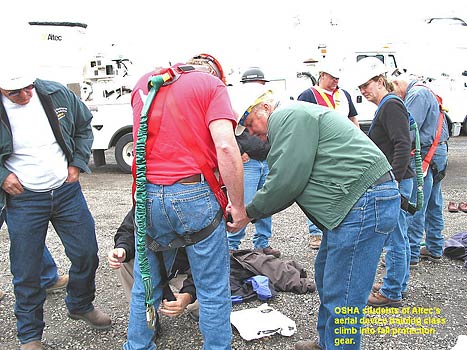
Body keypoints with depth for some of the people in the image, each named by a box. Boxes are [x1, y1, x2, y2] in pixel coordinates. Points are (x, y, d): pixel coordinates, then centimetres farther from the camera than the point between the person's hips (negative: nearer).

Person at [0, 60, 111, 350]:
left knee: (87, 253, 10)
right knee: (26, 272, 6)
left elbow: (84, 126, 10)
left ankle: (81, 306, 39)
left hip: (67, 191, 3)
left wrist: (77, 163, 2)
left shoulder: (57, 94, -5)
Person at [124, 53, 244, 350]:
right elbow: (226, 147, -14)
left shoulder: (144, 82, 17)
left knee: (145, 286, 21)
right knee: (214, 290, 11)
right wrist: (239, 206, -7)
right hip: (195, 195, -5)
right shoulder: (212, 84, 0)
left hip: (147, 197, 5)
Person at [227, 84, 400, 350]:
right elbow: (294, 181, 18)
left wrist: (249, 214, -3)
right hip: (363, 201, 12)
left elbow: (287, 181, -16)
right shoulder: (297, 116, 23)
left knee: (341, 297, -4)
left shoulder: (289, 116, -9)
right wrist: (253, 211, 10)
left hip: (365, 203, -12)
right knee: (326, 277, 21)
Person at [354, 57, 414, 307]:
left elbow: (403, 146, -23)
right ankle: (399, 283, 32)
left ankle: (392, 293, 11)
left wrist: (393, 181, -25)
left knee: (394, 240, 0)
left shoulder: (391, 105, -14)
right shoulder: (387, 106, 18)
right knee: (399, 237, 18)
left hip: (395, 183, -10)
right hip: (392, 181, 11)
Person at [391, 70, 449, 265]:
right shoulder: (425, 92, 19)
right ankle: (435, 250, 27)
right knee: (433, 205, 16)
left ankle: (411, 254, 2)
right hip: (438, 153, 11)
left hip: (425, 155, -11)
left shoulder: (417, 94, -13)